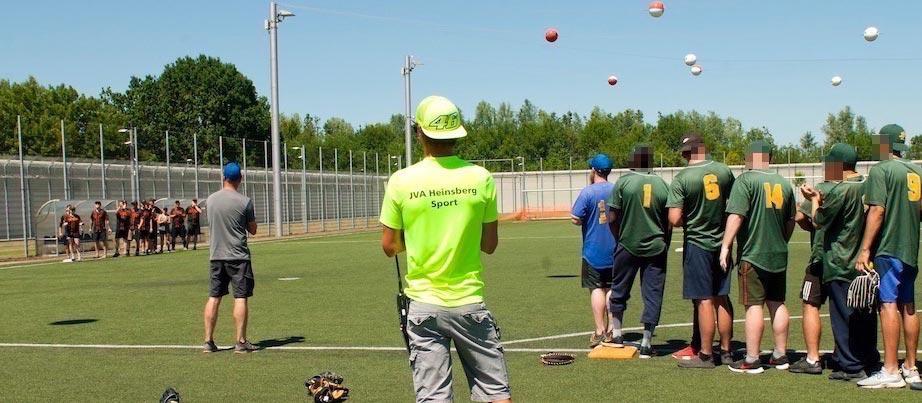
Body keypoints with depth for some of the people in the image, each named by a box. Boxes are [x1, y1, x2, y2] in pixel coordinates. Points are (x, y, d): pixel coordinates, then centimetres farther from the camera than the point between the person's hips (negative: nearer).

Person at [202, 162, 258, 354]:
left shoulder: (211, 199, 4)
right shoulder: (244, 201, -9)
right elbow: (253, 230, 0)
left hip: (215, 255, 4)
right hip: (238, 256, -4)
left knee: (214, 298, 8)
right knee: (240, 298, -1)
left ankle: (208, 341, 10)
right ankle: (241, 342, -3)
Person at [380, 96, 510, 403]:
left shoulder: (401, 181, -6)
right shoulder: (481, 178, -4)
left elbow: (390, 246, 1)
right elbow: (489, 244, 2)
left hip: (424, 304, 0)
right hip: (470, 301, 0)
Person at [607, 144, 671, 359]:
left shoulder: (623, 182, -6)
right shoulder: (663, 185, 1)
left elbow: (613, 218, -5)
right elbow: (669, 222, 3)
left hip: (628, 246, -1)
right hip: (655, 248, 1)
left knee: (619, 290, 16)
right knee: (653, 295, 6)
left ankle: (617, 334, 25)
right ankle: (646, 343, 6)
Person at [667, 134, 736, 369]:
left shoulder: (681, 179, -14)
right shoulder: (724, 172, -1)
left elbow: (674, 220, -19)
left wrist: (687, 222, 2)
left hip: (697, 243, -5)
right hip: (721, 243, 5)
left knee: (704, 300, 0)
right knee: (721, 299, 13)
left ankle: (705, 354, 5)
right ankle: (726, 351, 21)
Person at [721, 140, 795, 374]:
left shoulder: (745, 180, -11)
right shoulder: (784, 183, 9)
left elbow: (736, 216, -19)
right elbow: (791, 221, 16)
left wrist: (725, 246, -15)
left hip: (753, 254, -6)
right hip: (779, 255, 6)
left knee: (754, 306, -4)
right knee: (777, 304, 14)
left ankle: (751, 360, -2)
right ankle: (780, 356, 21)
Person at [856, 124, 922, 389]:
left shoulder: (881, 170, -9)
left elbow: (877, 210, -16)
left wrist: (865, 250, -16)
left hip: (888, 248, -8)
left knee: (888, 304, -8)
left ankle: (891, 372, -9)